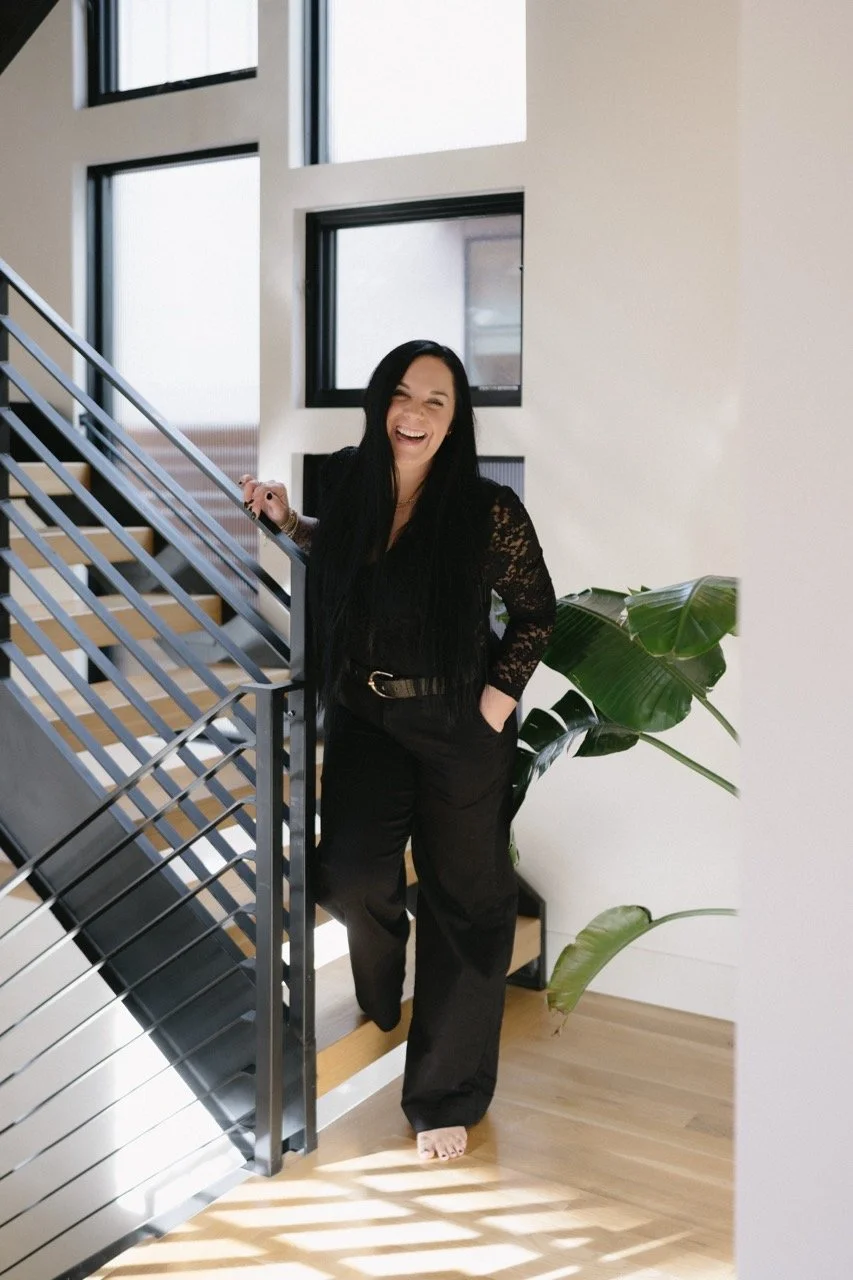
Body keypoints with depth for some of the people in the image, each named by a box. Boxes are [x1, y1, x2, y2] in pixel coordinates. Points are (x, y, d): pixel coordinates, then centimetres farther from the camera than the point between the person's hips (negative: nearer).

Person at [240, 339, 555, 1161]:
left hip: (458, 726, -3)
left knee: (462, 900, 6)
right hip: (365, 718, 3)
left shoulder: (487, 511, -14)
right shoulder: (349, 483, -3)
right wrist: (286, 522, 5)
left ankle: (445, 1097, 22)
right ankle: (380, 996, 34)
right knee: (350, 878, -7)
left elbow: (535, 611, -2)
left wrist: (499, 697, -8)